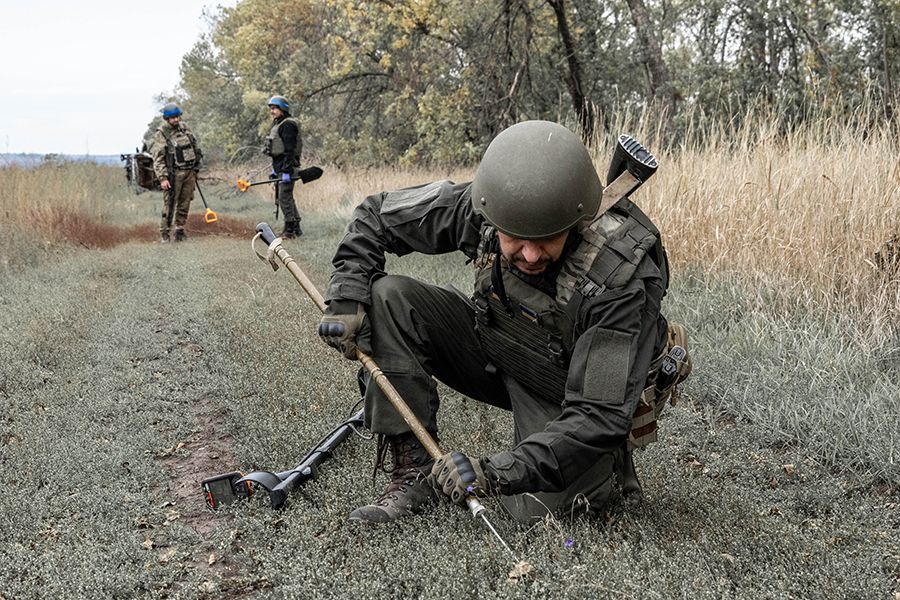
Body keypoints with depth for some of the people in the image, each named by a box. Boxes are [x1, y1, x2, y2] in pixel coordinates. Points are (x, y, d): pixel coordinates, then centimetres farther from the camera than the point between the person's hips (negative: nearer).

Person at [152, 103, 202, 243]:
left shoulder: (185, 129, 8)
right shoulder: (161, 134, -8)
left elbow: (195, 147, 20)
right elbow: (158, 159, -10)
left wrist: (196, 167, 19)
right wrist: (162, 178, -17)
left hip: (189, 172, 5)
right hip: (174, 174, -5)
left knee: (185, 203, 8)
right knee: (170, 203, -7)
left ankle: (179, 230, 16)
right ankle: (164, 232, 0)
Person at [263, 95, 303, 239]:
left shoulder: (288, 125, -14)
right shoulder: (278, 124, 18)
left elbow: (289, 150, -21)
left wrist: (286, 171, -24)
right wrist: (275, 169, 22)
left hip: (288, 167, -11)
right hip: (280, 167, 11)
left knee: (285, 197, -8)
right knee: (281, 197, 14)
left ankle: (289, 230, -2)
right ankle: (296, 228, 21)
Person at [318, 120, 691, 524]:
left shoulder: (624, 279, -36)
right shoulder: (480, 207, -23)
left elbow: (600, 415, -35)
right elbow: (375, 215, -6)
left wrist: (497, 474, -42)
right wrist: (347, 298, -19)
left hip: (573, 393, -4)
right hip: (498, 355, 4)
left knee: (538, 508, -25)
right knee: (388, 298, -17)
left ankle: (599, 470, 11)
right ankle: (414, 472, -10)